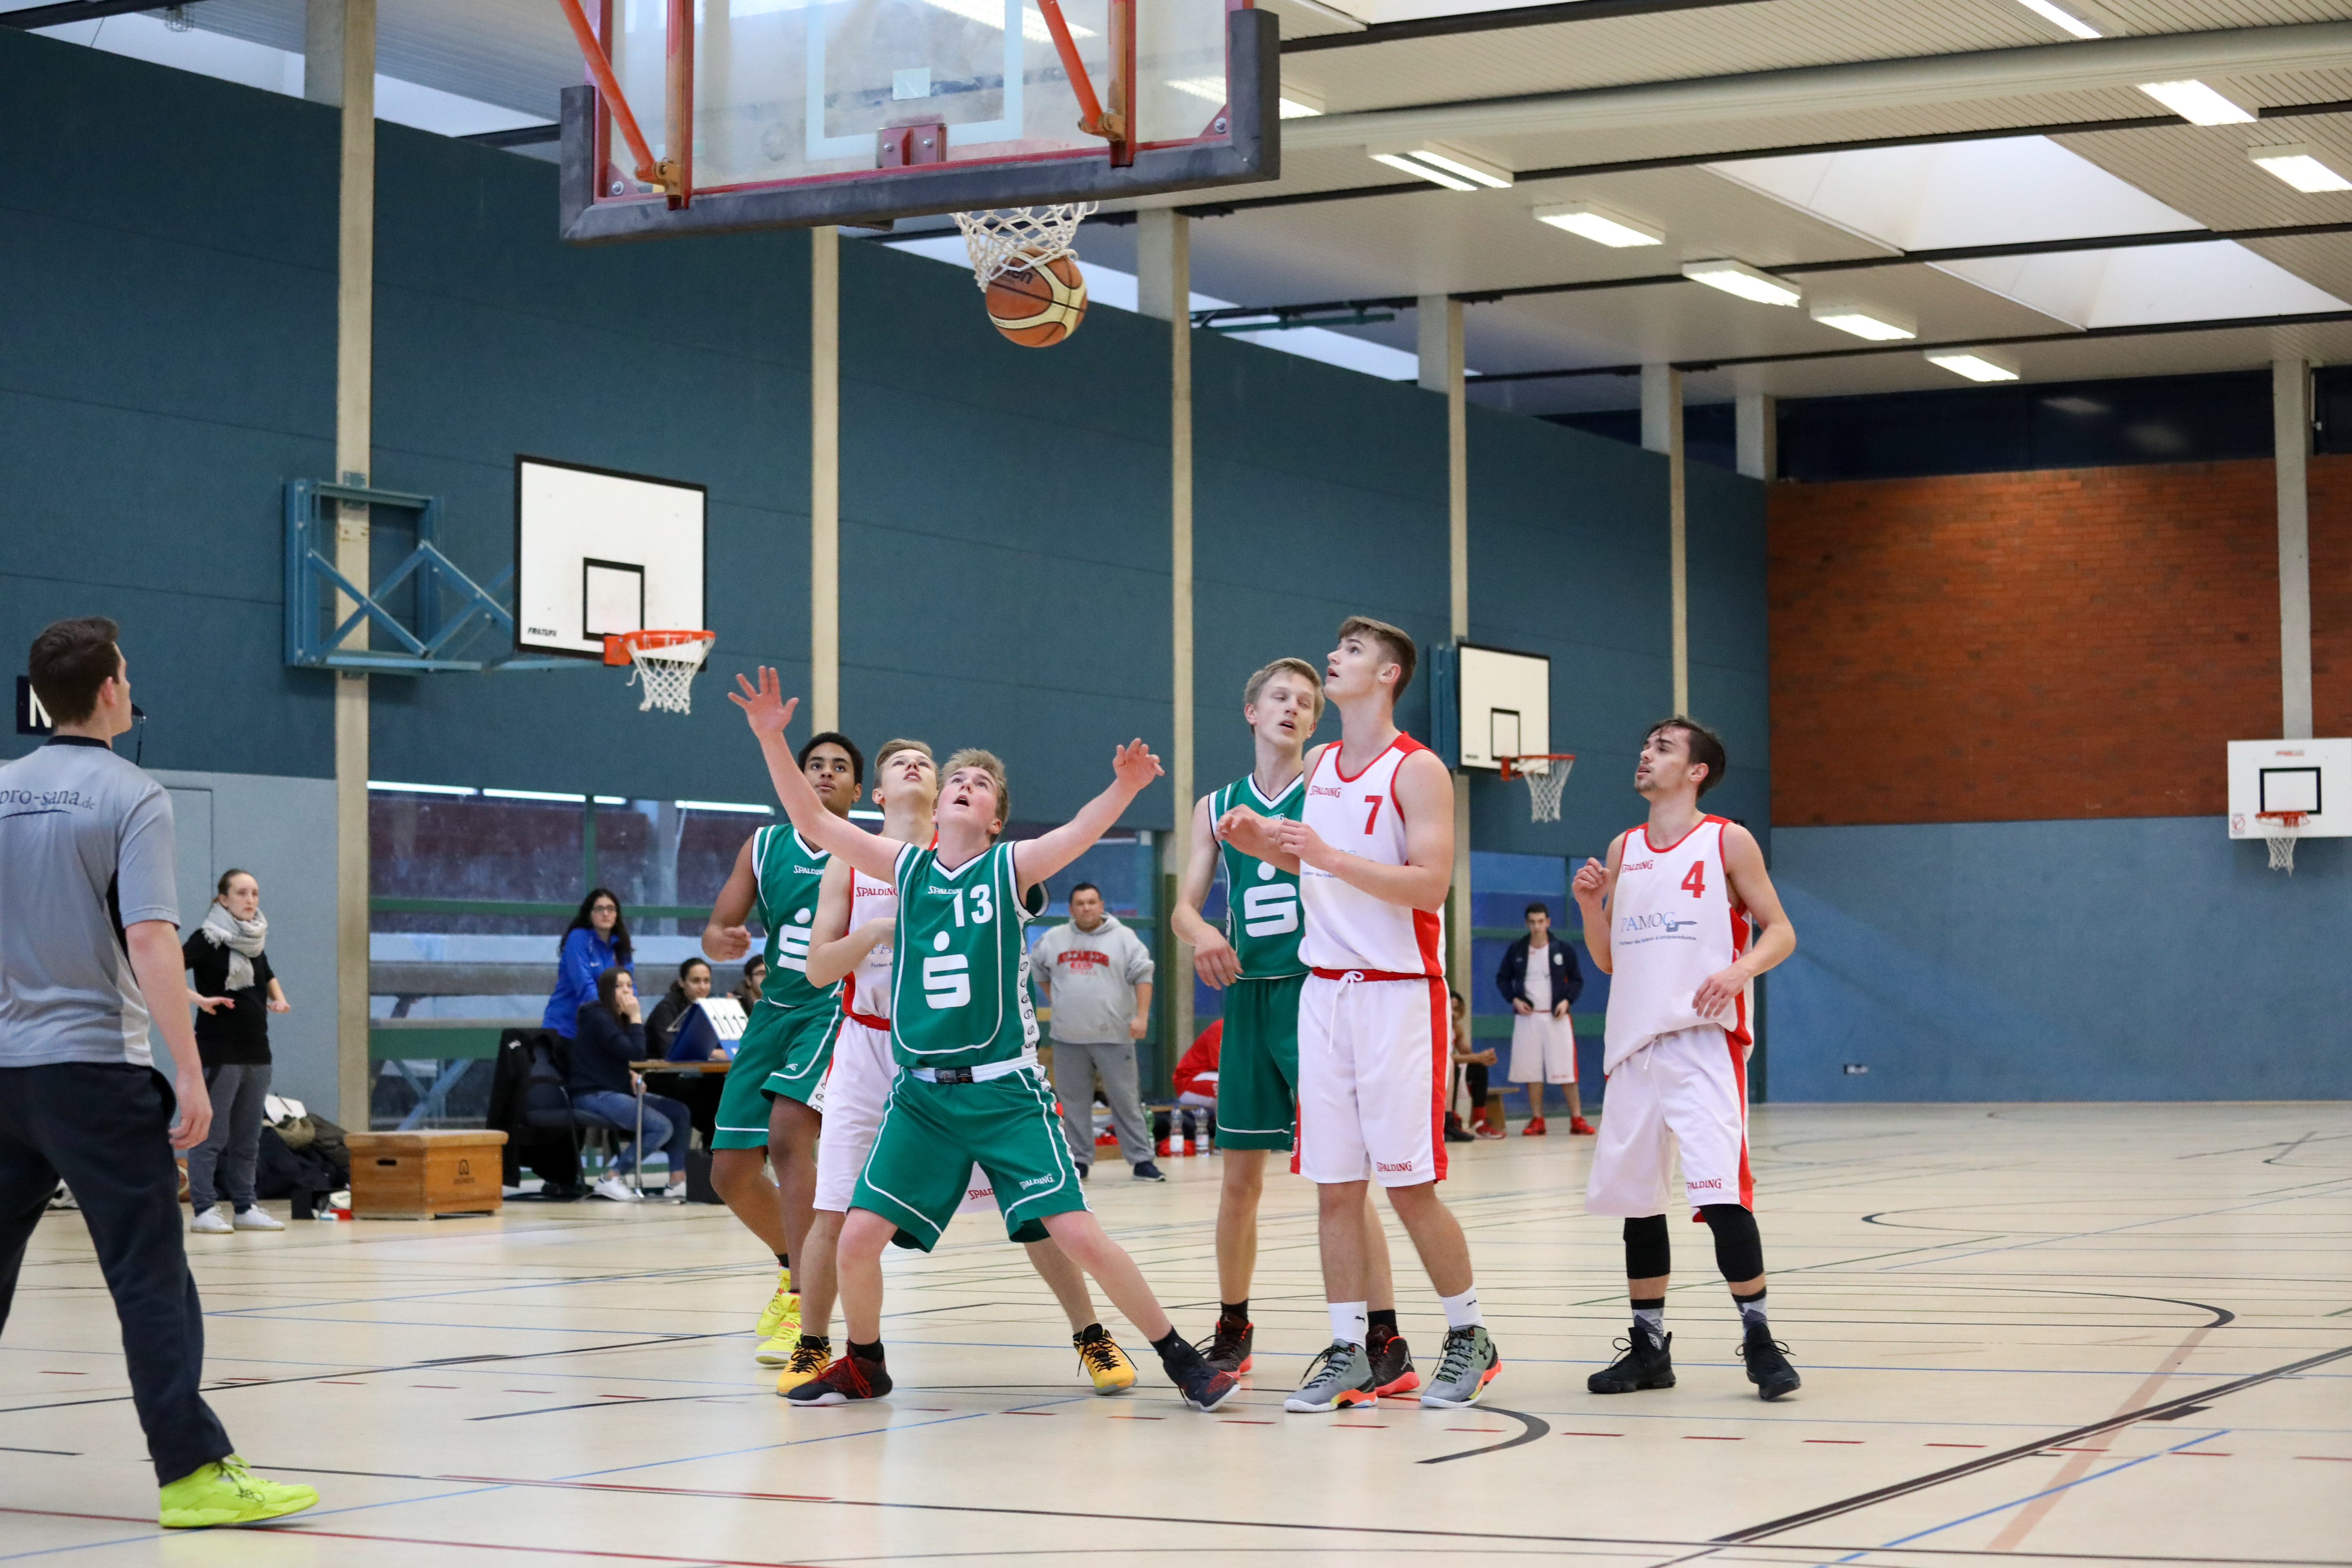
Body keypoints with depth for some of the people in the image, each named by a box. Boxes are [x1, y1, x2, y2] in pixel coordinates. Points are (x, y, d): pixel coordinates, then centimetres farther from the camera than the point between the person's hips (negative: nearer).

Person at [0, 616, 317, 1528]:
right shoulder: (130, 797, -9)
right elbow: (149, 943, -17)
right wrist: (191, 1075, -17)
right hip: (96, 1068, -6)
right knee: (150, 1277, -5)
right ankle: (193, 1471, -8)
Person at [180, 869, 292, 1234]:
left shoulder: (255, 941, 13)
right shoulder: (208, 939, -8)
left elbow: (268, 976, 32)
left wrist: (278, 998, 12)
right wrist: (199, 999, -28)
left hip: (256, 1052, 7)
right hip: (219, 1051, -7)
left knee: (248, 1136, 10)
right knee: (211, 1134, -5)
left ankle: (245, 1207, 16)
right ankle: (202, 1210, -3)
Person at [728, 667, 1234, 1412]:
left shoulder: (1011, 867, -1)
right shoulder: (907, 866, 6)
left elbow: (1081, 831, -20)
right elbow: (811, 819, 0)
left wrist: (1125, 787, -39)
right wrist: (772, 738, -12)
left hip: (1005, 1091, -3)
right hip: (922, 1093, 3)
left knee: (1080, 1236, -10)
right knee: (857, 1239, -3)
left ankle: (1182, 1359, 5)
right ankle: (864, 1366, 23)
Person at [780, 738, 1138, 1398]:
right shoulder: (852, 863, 4)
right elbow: (818, 968, 0)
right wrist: (878, 930, -16)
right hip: (869, 1046, 1)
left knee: (1029, 1202, -5)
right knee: (834, 1214, -4)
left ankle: (1092, 1337, 7)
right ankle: (812, 1348, 16)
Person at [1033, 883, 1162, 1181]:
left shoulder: (1123, 938, -1)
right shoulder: (1053, 939, 9)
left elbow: (1142, 977, -4)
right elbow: (1038, 971, 23)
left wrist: (1141, 1016, -14)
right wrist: (1054, 1000, 13)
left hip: (1113, 1037, -3)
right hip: (1068, 1038, 3)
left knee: (1126, 1100, -2)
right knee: (1074, 1102, 6)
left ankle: (1141, 1160, 1)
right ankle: (1080, 1160, 14)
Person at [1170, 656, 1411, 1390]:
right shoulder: (1217, 807, 13)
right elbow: (1184, 907, 9)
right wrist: (1202, 934, -15)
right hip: (1247, 994, 4)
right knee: (1241, 1175, 10)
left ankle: (1384, 1339, -10)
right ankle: (1232, 1331, 24)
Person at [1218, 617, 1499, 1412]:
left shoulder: (1418, 770, -9)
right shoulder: (1318, 765, 13)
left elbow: (1429, 884, -18)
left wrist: (1328, 855, -24)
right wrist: (1265, 845, 7)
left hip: (1399, 992, -6)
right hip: (1324, 988, 6)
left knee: (1409, 1183, -4)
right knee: (1334, 1185, 4)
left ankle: (1470, 1338, 11)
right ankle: (1348, 1355, 9)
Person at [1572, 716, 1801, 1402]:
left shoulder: (1728, 842, 0)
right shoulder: (1624, 850, 14)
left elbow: (1780, 931, 0)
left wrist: (1739, 969, -20)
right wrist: (1589, 903, 0)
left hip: (1703, 1041, -6)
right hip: (1634, 1044, 6)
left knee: (1720, 1191, -16)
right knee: (1634, 1196, 8)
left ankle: (1759, 1338, -7)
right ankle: (1649, 1347, 18)